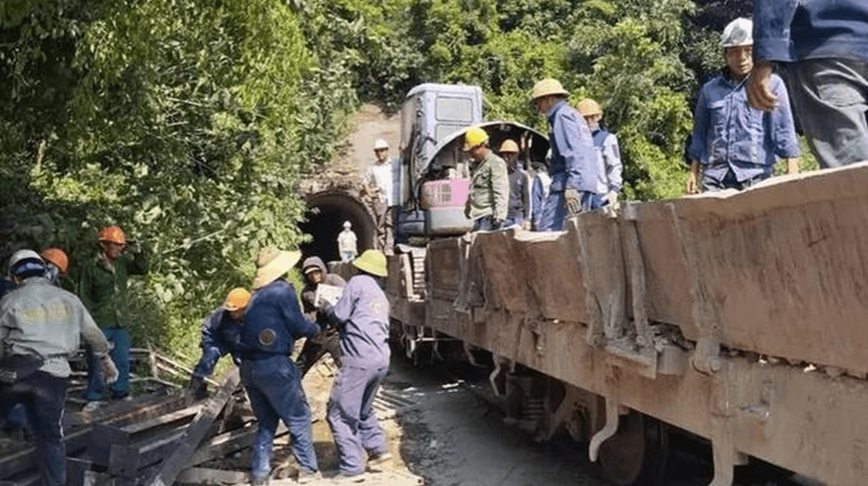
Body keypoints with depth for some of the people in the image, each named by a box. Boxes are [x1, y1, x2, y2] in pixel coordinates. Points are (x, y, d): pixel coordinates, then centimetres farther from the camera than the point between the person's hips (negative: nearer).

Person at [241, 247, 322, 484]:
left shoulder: (257, 295, 15)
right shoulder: (283, 291, -8)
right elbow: (299, 327, -5)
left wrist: (305, 329, 20)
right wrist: (316, 328, 14)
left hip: (249, 367, 7)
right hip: (274, 366, -7)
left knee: (266, 421, 18)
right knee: (298, 417, 7)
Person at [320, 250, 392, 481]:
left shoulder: (357, 283, -1)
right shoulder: (380, 295, 24)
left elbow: (340, 316, -4)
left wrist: (325, 306, 16)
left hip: (360, 359, -8)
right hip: (381, 359, 9)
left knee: (340, 415, -1)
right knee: (362, 409, 27)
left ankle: (352, 469, -2)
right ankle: (378, 448, 25)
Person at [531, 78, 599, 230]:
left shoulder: (562, 115, -3)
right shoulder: (574, 115, 26)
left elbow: (572, 153, -15)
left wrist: (570, 186, -22)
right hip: (588, 184, 10)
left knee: (549, 230, -15)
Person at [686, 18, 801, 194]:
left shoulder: (772, 85, 7)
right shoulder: (710, 90, 15)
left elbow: (784, 129, 4)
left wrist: (792, 169, -4)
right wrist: (693, 172, 17)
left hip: (755, 175, -2)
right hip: (715, 177, 2)